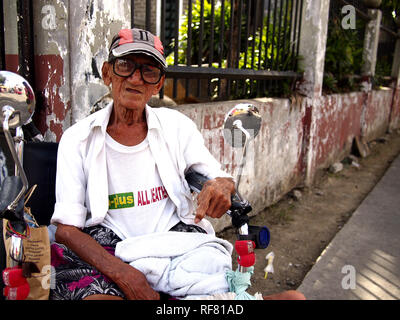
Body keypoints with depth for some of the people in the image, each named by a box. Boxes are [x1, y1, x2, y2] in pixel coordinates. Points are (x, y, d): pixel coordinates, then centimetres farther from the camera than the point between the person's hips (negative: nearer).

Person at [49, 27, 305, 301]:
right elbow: (66, 230, -5)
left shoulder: (177, 127, 7)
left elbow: (222, 181, 12)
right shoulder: (77, 140, 1)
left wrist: (223, 186, -16)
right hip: (109, 257, 0)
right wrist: (123, 274, -22)